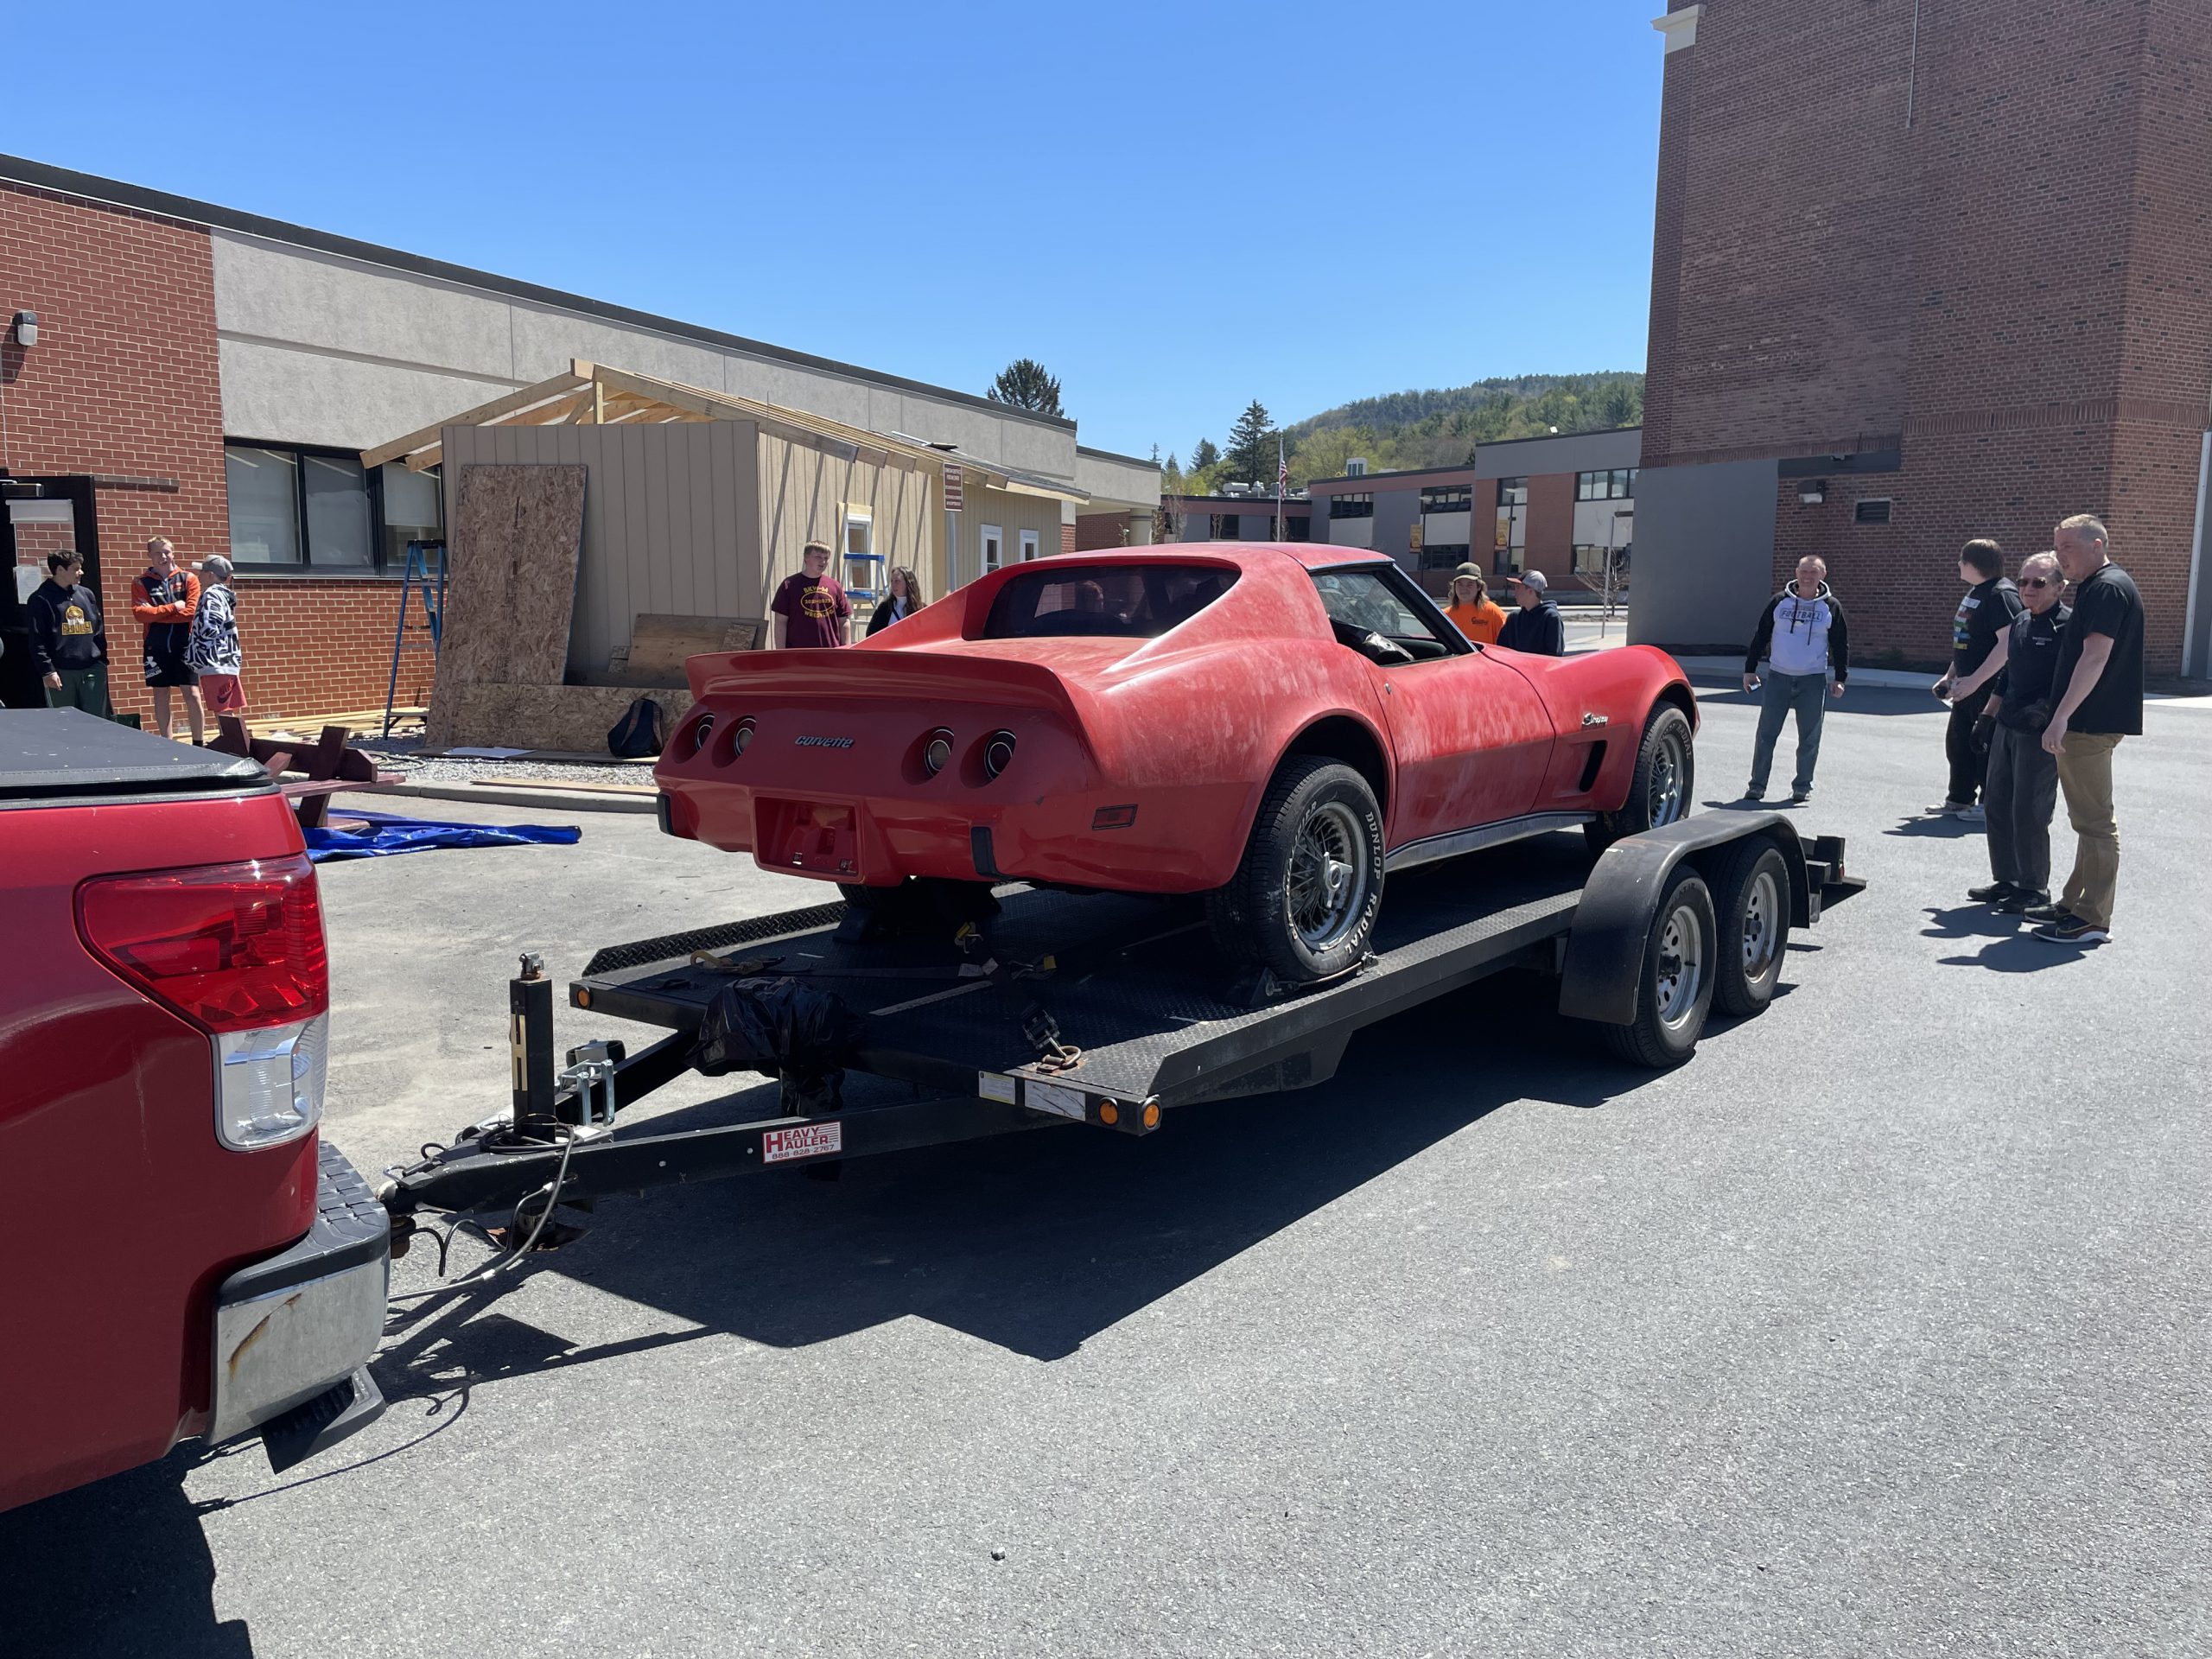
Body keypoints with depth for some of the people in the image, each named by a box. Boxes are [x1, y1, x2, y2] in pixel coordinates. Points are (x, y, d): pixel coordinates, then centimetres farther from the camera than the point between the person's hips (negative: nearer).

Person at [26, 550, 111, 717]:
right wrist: (47, 671, -12)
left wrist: (103, 661, 12)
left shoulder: (87, 594, 12)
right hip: (61, 672, -4)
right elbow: (37, 642, -5)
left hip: (93, 671, 4)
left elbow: (99, 631, 17)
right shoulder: (41, 599, -2)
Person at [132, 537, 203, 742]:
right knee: (161, 696, 7)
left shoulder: (188, 579, 3)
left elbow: (191, 612, -9)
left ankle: (199, 743, 3)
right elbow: (140, 613, -10)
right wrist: (173, 607, -13)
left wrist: (156, 614, -9)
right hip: (156, 648, 1)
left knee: (192, 694, -4)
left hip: (185, 646, -1)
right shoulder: (141, 583, 4)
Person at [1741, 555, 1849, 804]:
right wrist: (1750, 669, 5)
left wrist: (1840, 678, 3)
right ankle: (1757, 785, 6)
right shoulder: (1780, 602, 3)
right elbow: (1760, 636, 7)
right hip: (1778, 677, 0)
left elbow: (1841, 644, 7)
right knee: (1766, 734, -1)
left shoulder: (1831, 607, 2)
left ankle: (1802, 786, 15)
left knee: (1809, 737, 4)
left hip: (1813, 680, 0)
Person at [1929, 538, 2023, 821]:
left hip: (1990, 686, -10)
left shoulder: (2001, 594, -16)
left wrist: (1976, 679, -27)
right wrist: (1950, 675, 20)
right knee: (1958, 741, 16)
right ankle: (1960, 798, 27)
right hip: (1968, 685, 10)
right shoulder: (1974, 591, 15)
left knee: (1986, 744, -3)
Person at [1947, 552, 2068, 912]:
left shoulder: (2067, 625, -11)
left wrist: (2044, 709, -25)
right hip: (2007, 726, 9)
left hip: (2040, 733, -9)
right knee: (1997, 806, 13)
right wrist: (1988, 715, 20)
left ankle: (2034, 889, 8)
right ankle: (2006, 880, 24)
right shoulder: (2020, 623, 14)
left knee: (2029, 813, -4)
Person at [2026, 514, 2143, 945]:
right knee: (2087, 819, 17)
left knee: (2094, 821, -8)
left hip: (2091, 725, -11)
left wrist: (2061, 716, -26)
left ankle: (2092, 920, -5)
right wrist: (2062, 714, 22)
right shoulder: (2096, 587, 18)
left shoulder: (2107, 588, -14)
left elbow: (2095, 657, -23)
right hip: (2087, 723, 11)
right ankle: (2075, 904, 26)